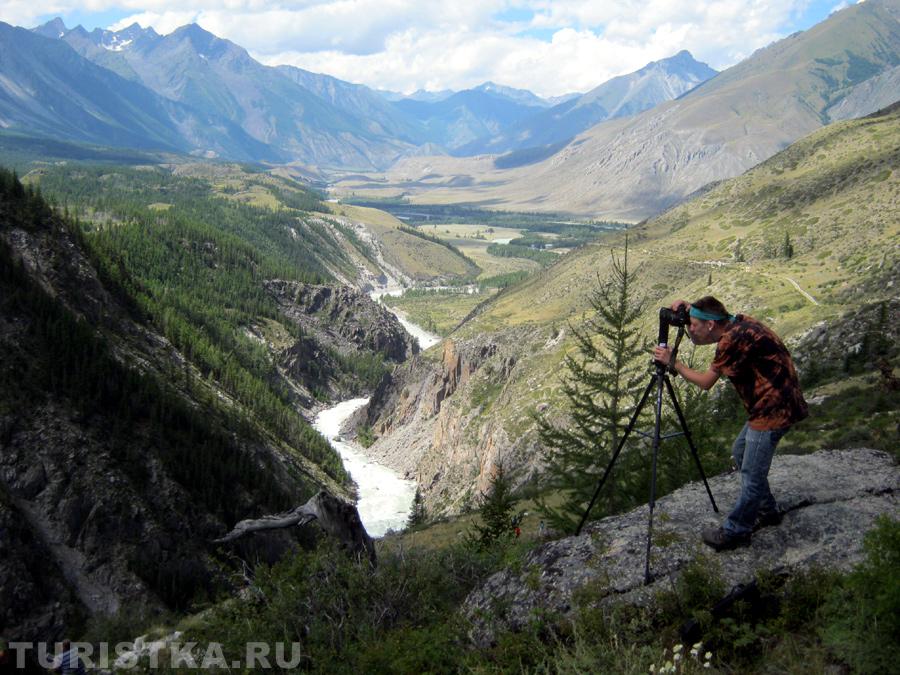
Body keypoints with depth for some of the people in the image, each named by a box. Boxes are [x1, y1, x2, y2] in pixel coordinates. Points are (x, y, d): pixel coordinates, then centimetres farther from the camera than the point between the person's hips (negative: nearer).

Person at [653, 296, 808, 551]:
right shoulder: (738, 323, 6)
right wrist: (690, 309, 9)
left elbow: (705, 382, -13)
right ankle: (767, 511, 35)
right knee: (740, 453, 22)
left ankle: (736, 532, 9)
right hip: (768, 405, 11)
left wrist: (673, 362, -4)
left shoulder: (733, 338, -22)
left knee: (752, 473, -2)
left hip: (774, 409, -11)